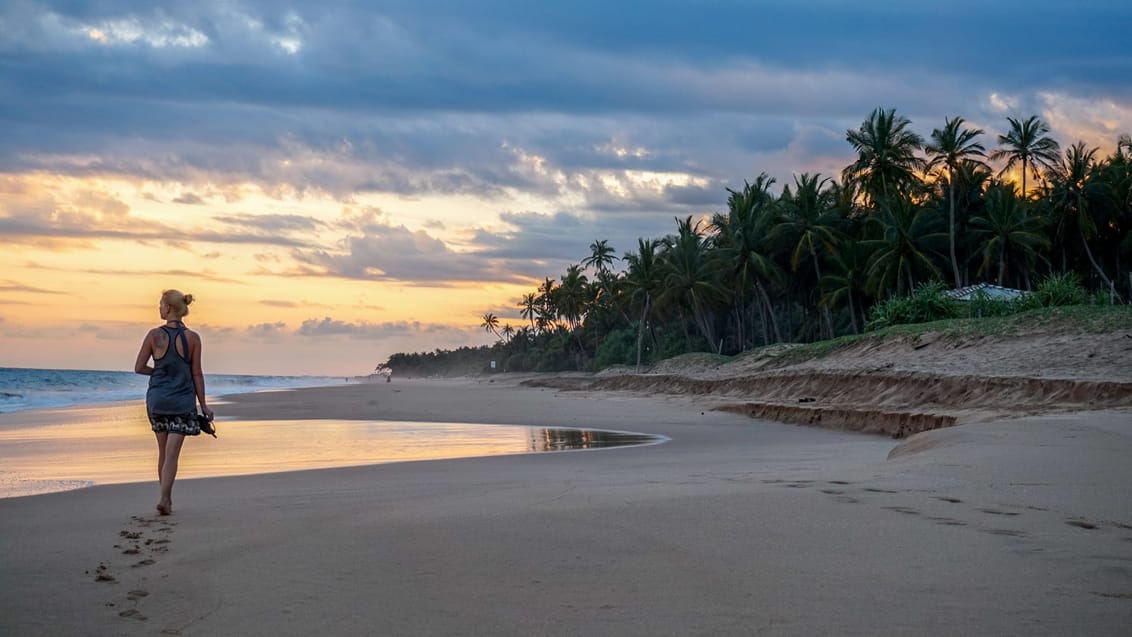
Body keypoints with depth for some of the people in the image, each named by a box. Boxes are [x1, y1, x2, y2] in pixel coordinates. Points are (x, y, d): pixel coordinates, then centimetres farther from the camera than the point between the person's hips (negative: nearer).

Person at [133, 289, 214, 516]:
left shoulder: (155, 335, -5)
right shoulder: (192, 338, -6)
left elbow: (139, 367, -3)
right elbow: (196, 374, -4)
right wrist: (203, 405, 2)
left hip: (157, 398, 2)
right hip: (182, 400, -2)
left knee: (163, 451, 15)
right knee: (172, 454, -1)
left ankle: (167, 497, 22)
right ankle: (164, 499, -11)